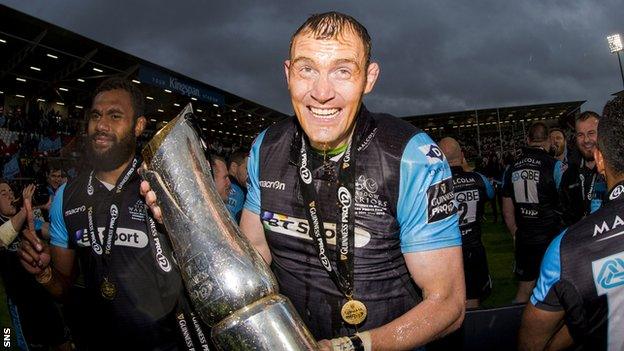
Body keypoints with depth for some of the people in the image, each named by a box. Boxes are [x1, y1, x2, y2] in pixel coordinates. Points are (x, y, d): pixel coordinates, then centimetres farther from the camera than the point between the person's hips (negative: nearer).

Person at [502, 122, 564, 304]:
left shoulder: (512, 168, 3)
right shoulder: (555, 165, -10)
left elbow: (507, 209, 10)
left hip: (524, 239, 4)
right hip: (551, 239, -3)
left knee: (523, 291, 15)